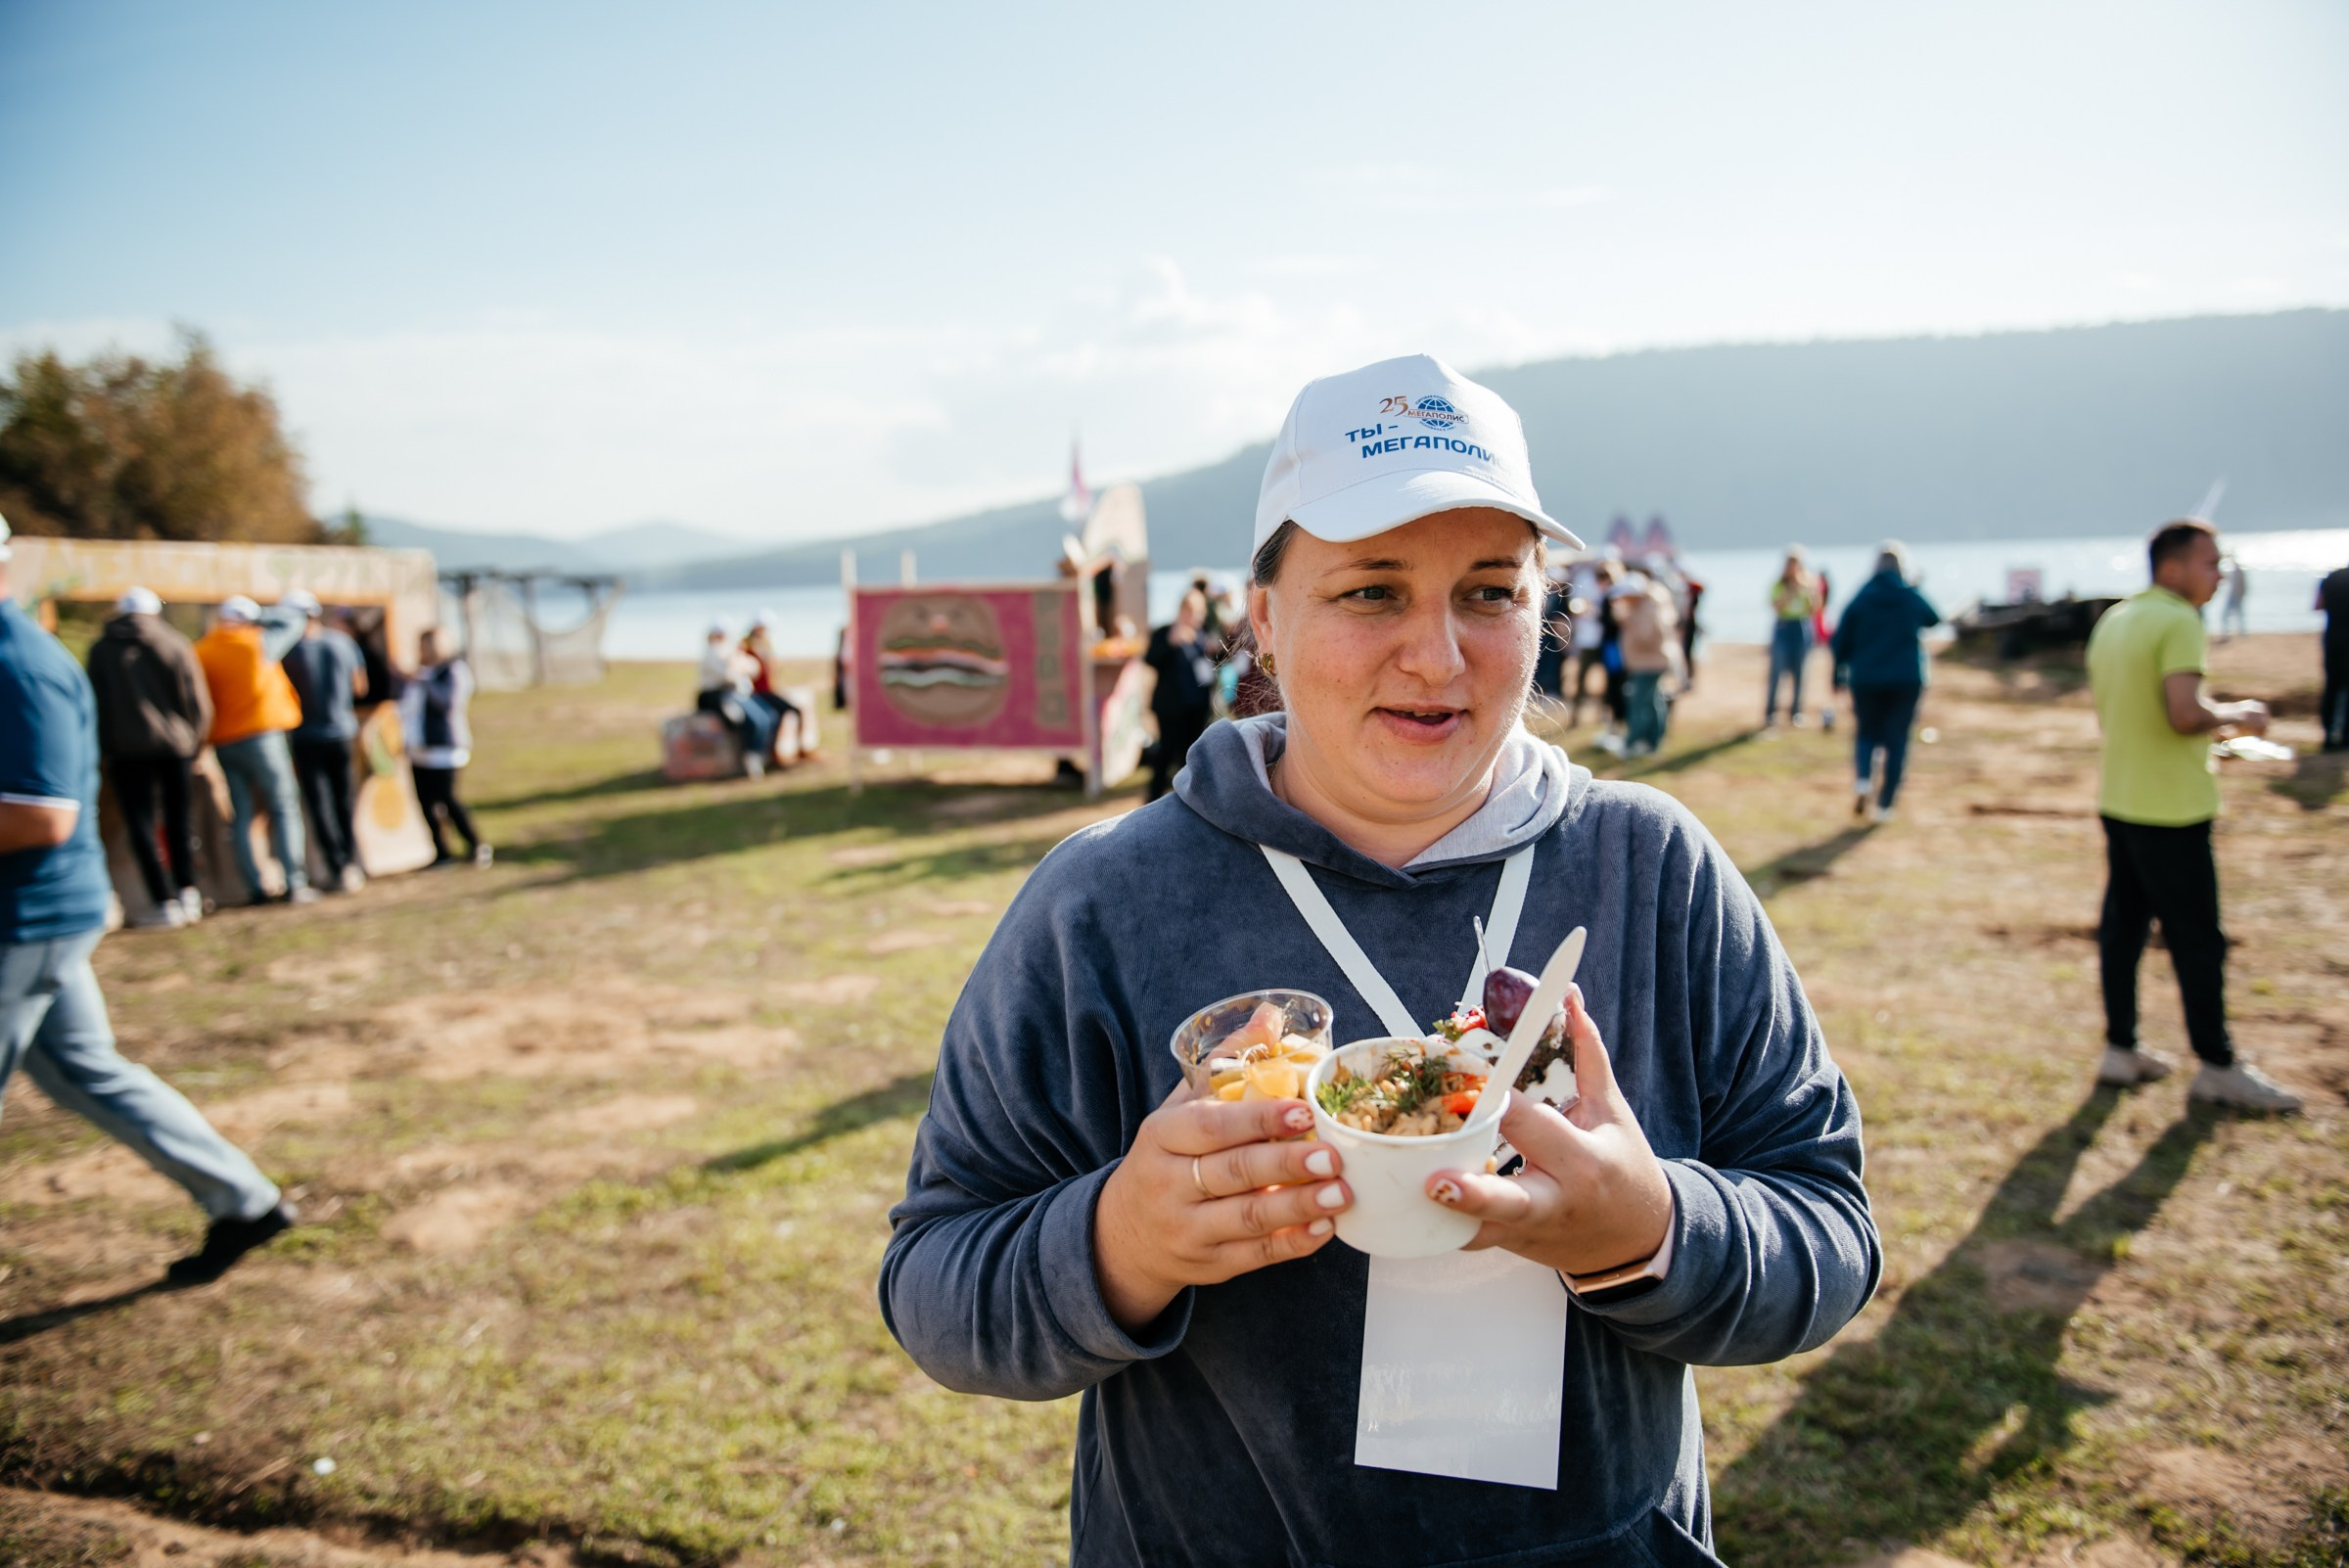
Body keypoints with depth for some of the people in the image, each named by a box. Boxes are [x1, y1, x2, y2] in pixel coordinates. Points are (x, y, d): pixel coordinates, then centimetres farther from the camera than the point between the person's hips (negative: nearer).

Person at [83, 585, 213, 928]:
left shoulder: (101, 649, 5)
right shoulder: (176, 644, 3)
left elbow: (96, 704, 6)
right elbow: (199, 703, 1)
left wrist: (106, 749, 12)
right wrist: (192, 744, 11)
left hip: (128, 749, -1)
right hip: (176, 745, 1)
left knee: (140, 825, 1)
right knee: (178, 820, 11)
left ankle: (165, 903, -4)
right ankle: (187, 893, 8)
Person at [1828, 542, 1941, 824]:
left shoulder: (1860, 599, -5)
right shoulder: (1913, 598, -2)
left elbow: (1839, 642, -4)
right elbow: (1934, 619, 20)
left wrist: (1841, 671, 13)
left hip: (1866, 680, 0)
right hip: (1907, 679, 0)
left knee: (1866, 732, 15)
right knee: (1897, 740, 6)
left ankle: (1862, 778, -13)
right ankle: (1884, 805, 4)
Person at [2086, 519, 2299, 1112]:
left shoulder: (2113, 620, 12)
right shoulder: (2178, 622, -16)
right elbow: (2186, 713, -27)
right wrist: (2235, 716, -7)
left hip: (2118, 801, 9)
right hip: (2170, 811, -9)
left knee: (2122, 926, 12)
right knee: (2197, 938, 1)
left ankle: (2120, 1050, 19)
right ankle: (2218, 1067, 11)